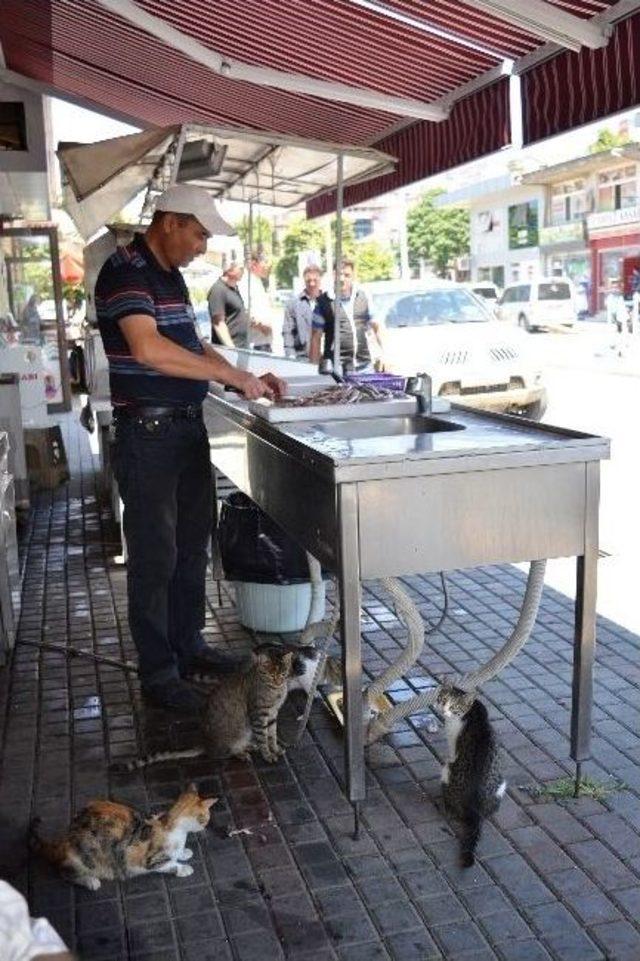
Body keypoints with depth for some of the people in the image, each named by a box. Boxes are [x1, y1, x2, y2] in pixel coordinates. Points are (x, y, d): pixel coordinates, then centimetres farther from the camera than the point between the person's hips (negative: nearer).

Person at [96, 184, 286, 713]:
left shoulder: (170, 275, 15)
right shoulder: (125, 271, -15)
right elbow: (148, 349, -29)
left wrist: (247, 378, 8)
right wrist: (235, 377, -25)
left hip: (188, 429, 9)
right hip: (148, 434, -9)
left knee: (192, 547, 16)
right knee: (155, 557, 0)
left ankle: (189, 646, 30)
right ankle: (158, 672, 12)